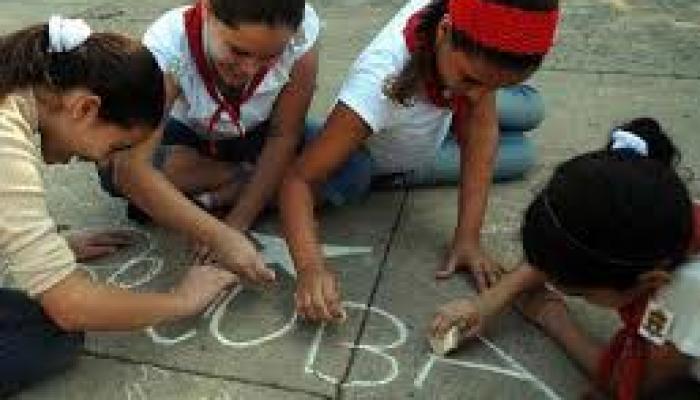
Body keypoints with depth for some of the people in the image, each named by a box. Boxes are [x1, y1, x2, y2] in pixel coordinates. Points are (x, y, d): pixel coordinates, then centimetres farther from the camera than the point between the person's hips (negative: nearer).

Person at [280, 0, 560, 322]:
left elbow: (481, 129, -29)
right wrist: (310, 264, -58)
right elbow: (299, 179, -41)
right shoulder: (380, 80, -44)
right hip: (371, 150, -1)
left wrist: (468, 238, -35)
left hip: (437, 119, 1)